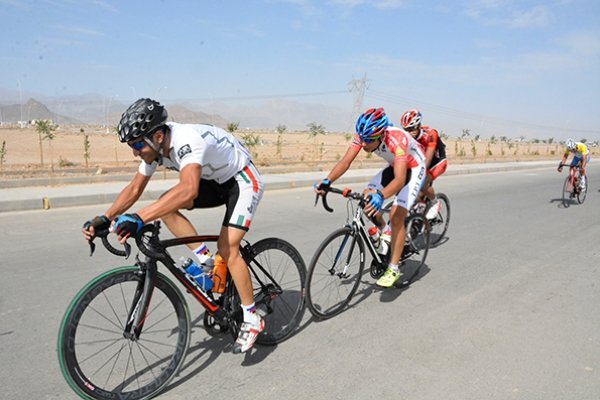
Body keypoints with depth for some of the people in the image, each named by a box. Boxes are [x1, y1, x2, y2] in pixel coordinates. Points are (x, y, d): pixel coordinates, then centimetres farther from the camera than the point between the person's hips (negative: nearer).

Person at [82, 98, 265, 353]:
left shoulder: (187, 140, -36)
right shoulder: (155, 145, -10)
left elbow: (188, 191, -52)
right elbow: (135, 188, -2)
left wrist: (139, 218, -57)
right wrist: (104, 219, -14)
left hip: (243, 181, -8)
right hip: (215, 181, 8)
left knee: (227, 248, -17)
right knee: (165, 205, -10)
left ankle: (252, 320, -1)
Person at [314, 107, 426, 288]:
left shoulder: (396, 139, -41)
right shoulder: (363, 135, -24)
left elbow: (400, 179, -51)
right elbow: (345, 161, -29)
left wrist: (380, 196, -69)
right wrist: (327, 181, -46)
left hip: (414, 168, -6)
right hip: (394, 166, 7)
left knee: (396, 216, -19)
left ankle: (394, 268, -6)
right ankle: (384, 232, 18)